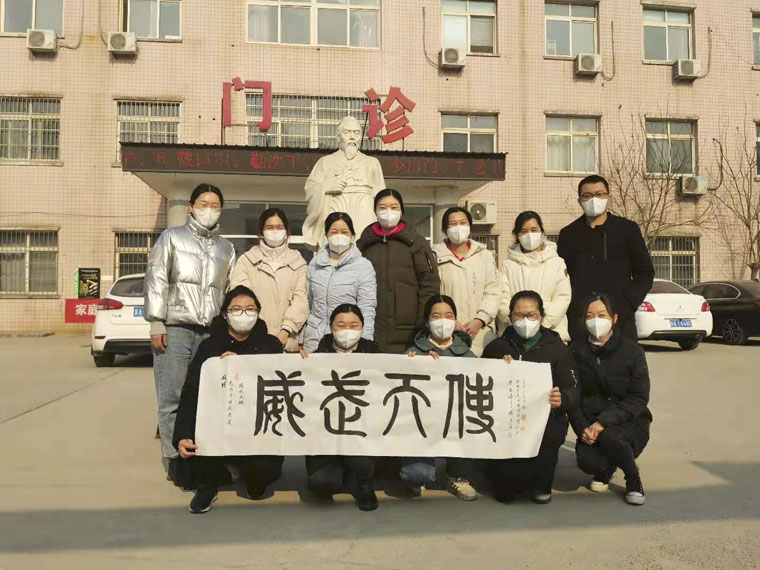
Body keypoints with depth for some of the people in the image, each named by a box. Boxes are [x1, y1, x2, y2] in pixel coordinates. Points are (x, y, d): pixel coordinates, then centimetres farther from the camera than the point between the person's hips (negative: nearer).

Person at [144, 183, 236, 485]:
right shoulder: (171, 238, 7)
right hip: (175, 329, -3)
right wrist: (156, 324, -7)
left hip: (211, 333, 3)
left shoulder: (226, 249, 19)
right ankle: (175, 462, 4)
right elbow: (155, 281, 0)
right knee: (172, 399, -3)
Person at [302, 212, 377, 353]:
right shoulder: (314, 264, 10)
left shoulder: (364, 267, -2)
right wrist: (301, 341, 11)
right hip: (314, 341, 3)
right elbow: (307, 303, 14)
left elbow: (367, 311, -4)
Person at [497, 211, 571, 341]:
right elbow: (502, 298, 3)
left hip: (551, 331, 0)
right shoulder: (508, 265, 12)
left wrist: (544, 322, -11)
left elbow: (563, 297, 2)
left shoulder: (558, 263, 11)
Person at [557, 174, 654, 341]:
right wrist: (570, 307, 0)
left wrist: (627, 304, -3)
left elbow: (645, 272, 10)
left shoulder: (627, 229, 9)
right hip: (578, 321, 1)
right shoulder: (569, 234, 13)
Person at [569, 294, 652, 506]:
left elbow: (639, 398, -10)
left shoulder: (632, 350, -5)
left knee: (609, 436, -35)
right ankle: (606, 469, 14)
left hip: (629, 423, -2)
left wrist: (603, 422, -23)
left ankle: (633, 480, -1)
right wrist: (582, 428, -17)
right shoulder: (577, 350, 0)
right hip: (591, 423, 2)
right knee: (587, 461, -27)